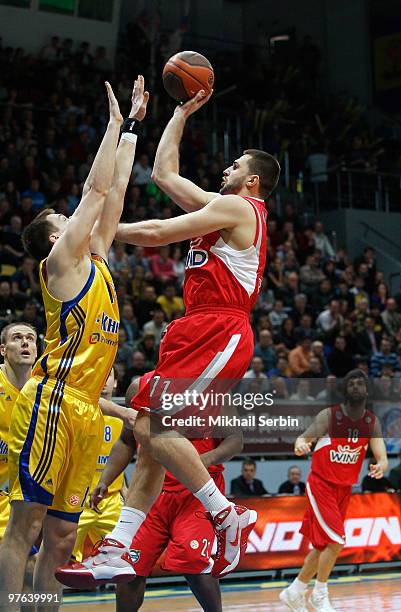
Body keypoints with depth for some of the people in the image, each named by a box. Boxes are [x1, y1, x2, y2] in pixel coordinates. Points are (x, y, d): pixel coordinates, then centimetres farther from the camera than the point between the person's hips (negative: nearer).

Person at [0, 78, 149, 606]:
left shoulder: (94, 262, 21)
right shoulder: (62, 260, 0)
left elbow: (114, 192, 25)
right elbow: (96, 188, -2)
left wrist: (133, 127, 27)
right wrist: (117, 122, 6)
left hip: (86, 413, 8)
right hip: (54, 403, -8)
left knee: (62, 533, 7)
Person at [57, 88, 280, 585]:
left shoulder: (237, 207, -4)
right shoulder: (223, 208, 24)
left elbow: (158, 233, -10)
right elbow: (164, 173, 31)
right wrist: (182, 112, 34)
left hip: (217, 333, -10)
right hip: (205, 333, 10)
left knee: (150, 425, -20)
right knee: (152, 433, 2)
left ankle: (227, 516, -15)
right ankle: (116, 552, -2)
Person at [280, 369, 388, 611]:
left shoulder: (372, 422, -1)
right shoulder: (329, 415, -15)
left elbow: (382, 457, -8)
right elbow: (304, 438, -25)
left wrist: (381, 466, -33)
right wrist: (301, 444, -50)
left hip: (344, 489, 6)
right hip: (321, 485, -6)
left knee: (324, 545, 11)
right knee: (336, 541, -16)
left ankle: (294, 592, 26)